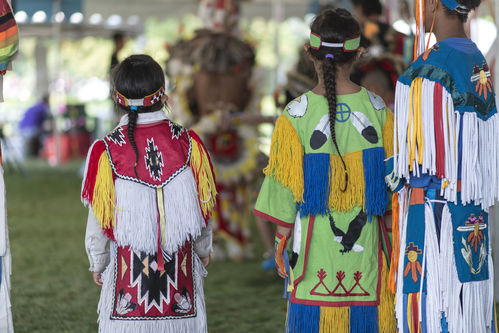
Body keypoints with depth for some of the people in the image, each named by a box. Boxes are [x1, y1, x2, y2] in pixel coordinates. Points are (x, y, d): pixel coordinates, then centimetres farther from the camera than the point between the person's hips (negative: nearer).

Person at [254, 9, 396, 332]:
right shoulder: (378, 111, -4)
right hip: (367, 245, 2)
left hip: (315, 242, -1)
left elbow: (285, 195, -6)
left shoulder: (294, 117, -9)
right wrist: (393, 243, 14)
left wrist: (280, 244, 6)